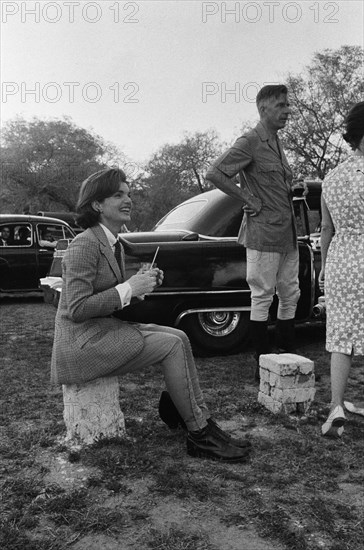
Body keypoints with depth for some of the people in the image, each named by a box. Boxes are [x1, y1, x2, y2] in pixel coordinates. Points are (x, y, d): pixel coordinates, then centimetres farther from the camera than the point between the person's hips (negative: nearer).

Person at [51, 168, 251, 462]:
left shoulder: (114, 244, 13)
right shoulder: (85, 245, -17)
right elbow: (77, 309, -23)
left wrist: (142, 282, -1)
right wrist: (129, 288, -23)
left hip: (105, 329, 9)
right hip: (82, 342, -9)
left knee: (179, 337, -5)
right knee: (172, 345, -16)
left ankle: (202, 419, -3)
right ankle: (199, 435, -6)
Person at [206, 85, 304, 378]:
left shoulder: (276, 141, 16)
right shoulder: (250, 142, -10)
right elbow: (214, 173, -20)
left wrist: (293, 187, 7)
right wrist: (249, 200, -19)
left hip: (288, 234, 9)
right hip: (264, 233, -9)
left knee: (290, 296, 13)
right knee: (262, 298, 0)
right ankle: (264, 364, 11)